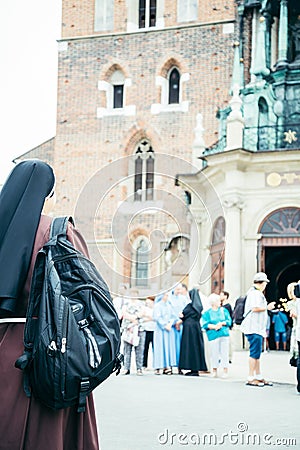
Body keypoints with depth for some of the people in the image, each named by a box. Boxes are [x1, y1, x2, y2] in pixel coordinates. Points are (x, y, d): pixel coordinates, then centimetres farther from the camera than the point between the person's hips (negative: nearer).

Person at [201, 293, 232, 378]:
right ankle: (214, 370, 14)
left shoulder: (224, 310, 12)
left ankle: (225, 370, 4)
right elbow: (205, 324, -4)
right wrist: (214, 326, -13)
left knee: (224, 352, -1)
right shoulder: (207, 313, 5)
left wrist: (222, 323, -10)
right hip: (213, 335, -2)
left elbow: (229, 321, 6)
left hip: (224, 334, 2)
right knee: (214, 353, 1)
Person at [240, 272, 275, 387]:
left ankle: (258, 377, 18)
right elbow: (255, 308, -23)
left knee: (257, 353, 13)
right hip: (254, 328, -11)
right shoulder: (256, 293, -12)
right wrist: (267, 307, -10)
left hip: (257, 329, 11)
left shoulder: (256, 293, 21)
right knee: (255, 353, -10)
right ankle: (251, 378, -9)